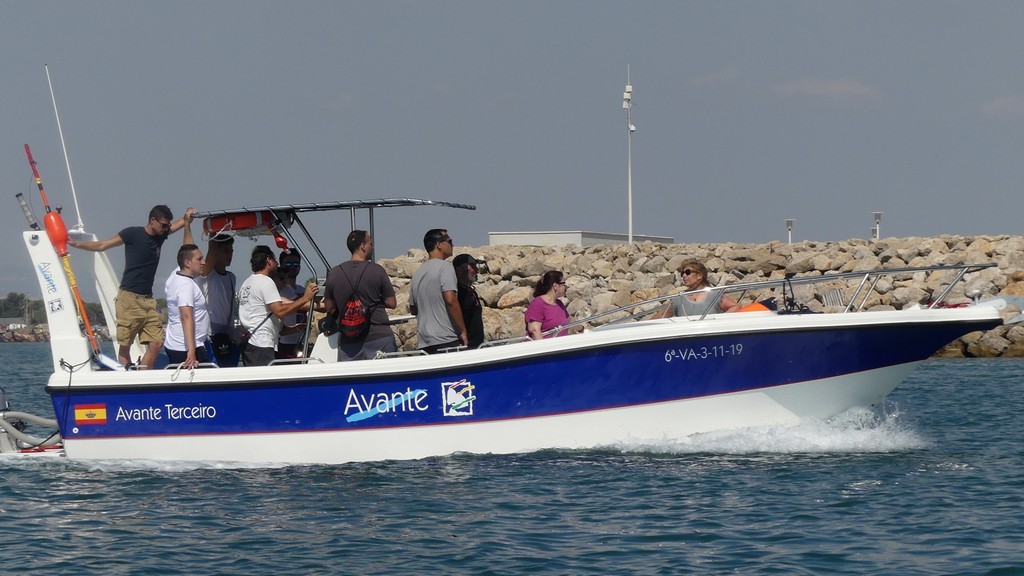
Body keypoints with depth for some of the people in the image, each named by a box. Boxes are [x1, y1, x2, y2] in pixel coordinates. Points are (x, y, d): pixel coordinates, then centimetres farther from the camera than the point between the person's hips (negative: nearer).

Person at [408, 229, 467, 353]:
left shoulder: (417, 273, 17)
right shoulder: (444, 266, -6)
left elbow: (413, 309, 24)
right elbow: (451, 300, -17)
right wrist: (463, 331, -12)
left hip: (424, 343, 7)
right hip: (447, 340, -7)